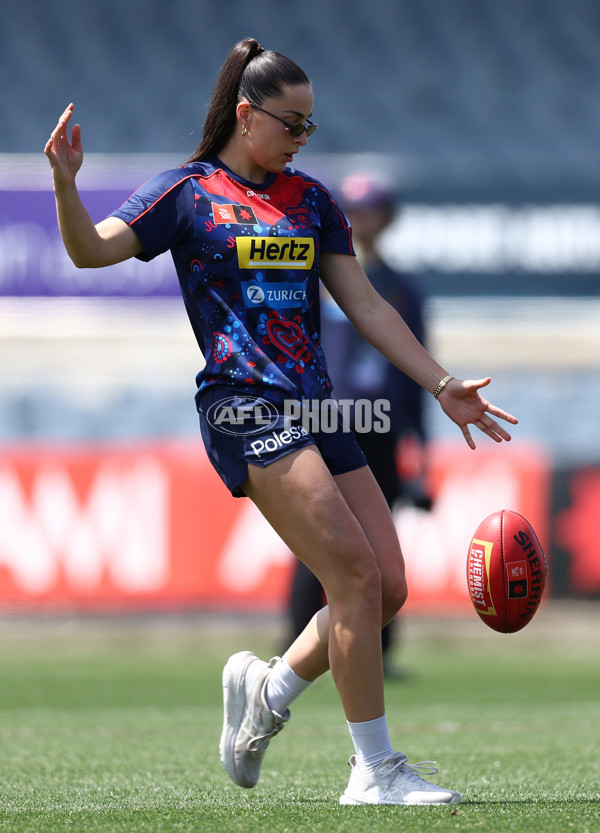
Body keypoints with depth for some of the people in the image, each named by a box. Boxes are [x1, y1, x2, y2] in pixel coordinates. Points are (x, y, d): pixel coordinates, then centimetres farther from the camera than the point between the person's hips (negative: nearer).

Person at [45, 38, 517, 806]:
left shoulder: (310, 200, 18)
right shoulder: (187, 192, 3)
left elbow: (365, 306, 19)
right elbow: (90, 249, -6)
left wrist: (442, 386, 14)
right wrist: (66, 184, -25)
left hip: (315, 410, 7)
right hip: (246, 407, -7)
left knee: (387, 589, -2)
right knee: (355, 573, -17)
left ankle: (269, 689, 21)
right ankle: (375, 770, -10)